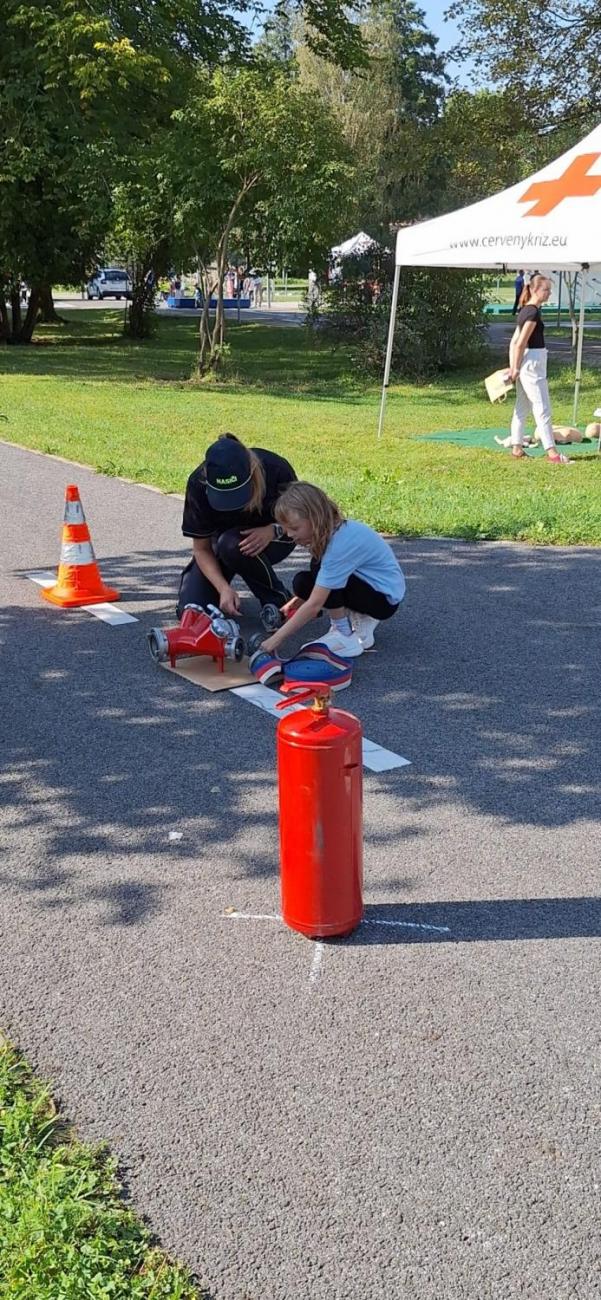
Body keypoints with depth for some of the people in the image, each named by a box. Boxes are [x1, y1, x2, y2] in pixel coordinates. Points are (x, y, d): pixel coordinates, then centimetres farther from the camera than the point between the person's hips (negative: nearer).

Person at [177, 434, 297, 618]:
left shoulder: (276, 470, -31)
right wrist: (224, 588, -33)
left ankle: (278, 599, -13)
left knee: (231, 545, -37)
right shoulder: (198, 484, -28)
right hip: (222, 537, 2)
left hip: (274, 538, -2)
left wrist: (274, 530, -34)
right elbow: (201, 549, -18)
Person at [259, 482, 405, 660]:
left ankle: (345, 638, -13)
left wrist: (277, 639, -26)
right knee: (302, 582, -1)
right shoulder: (334, 530, -4)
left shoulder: (340, 543, -29)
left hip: (386, 598, -9)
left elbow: (314, 605, -30)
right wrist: (299, 598, -4)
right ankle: (361, 620, 7)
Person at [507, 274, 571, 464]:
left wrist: (513, 367, 11)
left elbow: (514, 341, 13)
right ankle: (551, 451, -8)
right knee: (542, 409, -8)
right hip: (532, 362, -10)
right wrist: (516, 368, -14)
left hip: (525, 364, 10)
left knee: (522, 408, 14)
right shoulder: (533, 312, -15)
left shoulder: (525, 310, 13)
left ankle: (516, 447, 19)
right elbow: (521, 342, -18)